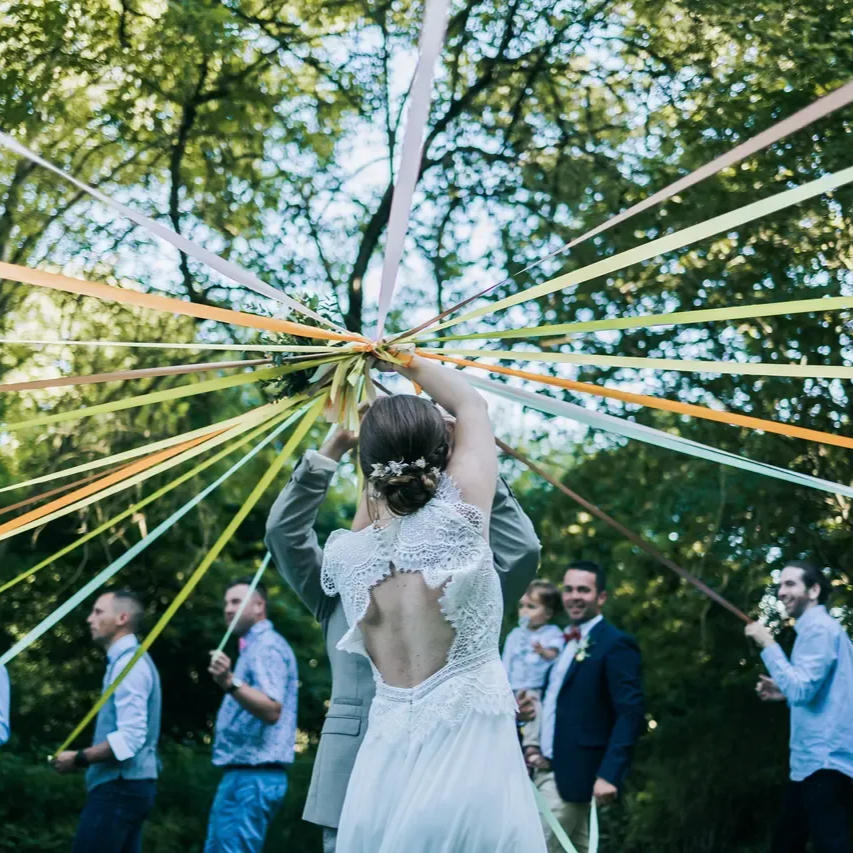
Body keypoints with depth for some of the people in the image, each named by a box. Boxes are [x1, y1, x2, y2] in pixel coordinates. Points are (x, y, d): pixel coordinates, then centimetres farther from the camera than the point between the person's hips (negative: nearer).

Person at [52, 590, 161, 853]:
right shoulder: (127, 660, 18)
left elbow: (129, 738, -23)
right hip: (125, 786, 10)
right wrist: (84, 758, 15)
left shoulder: (129, 663, -14)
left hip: (120, 788, -10)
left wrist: (79, 759, -14)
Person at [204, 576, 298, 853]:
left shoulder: (267, 646, -12)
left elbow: (272, 710, -28)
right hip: (241, 773, 11)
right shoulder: (255, 646, 20)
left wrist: (231, 683, -39)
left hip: (254, 776, -11)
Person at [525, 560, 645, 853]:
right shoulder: (566, 642, 17)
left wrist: (609, 774, -25)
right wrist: (532, 743, 8)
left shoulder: (615, 644, -10)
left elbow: (630, 714, -18)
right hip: (545, 770, 9)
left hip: (572, 775, -9)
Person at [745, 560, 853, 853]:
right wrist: (784, 693, 18)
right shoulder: (816, 628, 21)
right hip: (812, 761, 11)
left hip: (824, 762, -11)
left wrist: (769, 646, -15)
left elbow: (800, 689, -21)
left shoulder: (819, 628, -11)